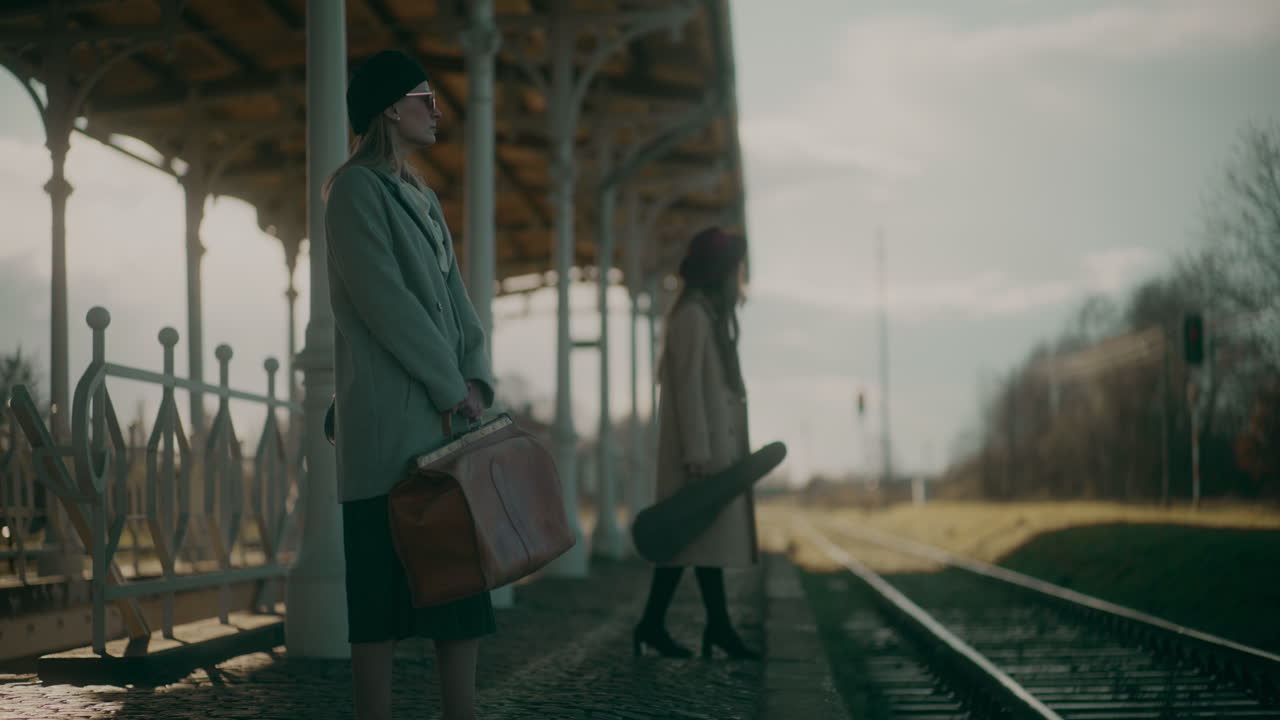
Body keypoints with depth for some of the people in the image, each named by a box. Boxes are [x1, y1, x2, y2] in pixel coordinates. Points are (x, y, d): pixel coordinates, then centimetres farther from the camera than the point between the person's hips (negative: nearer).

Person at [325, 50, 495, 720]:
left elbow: (454, 296, 14)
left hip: (444, 415, 9)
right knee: (386, 585, -7)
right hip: (389, 418, -9)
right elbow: (386, 300, -14)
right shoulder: (357, 189, -5)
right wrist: (452, 386, -11)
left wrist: (476, 378, -1)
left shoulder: (422, 198, 20)